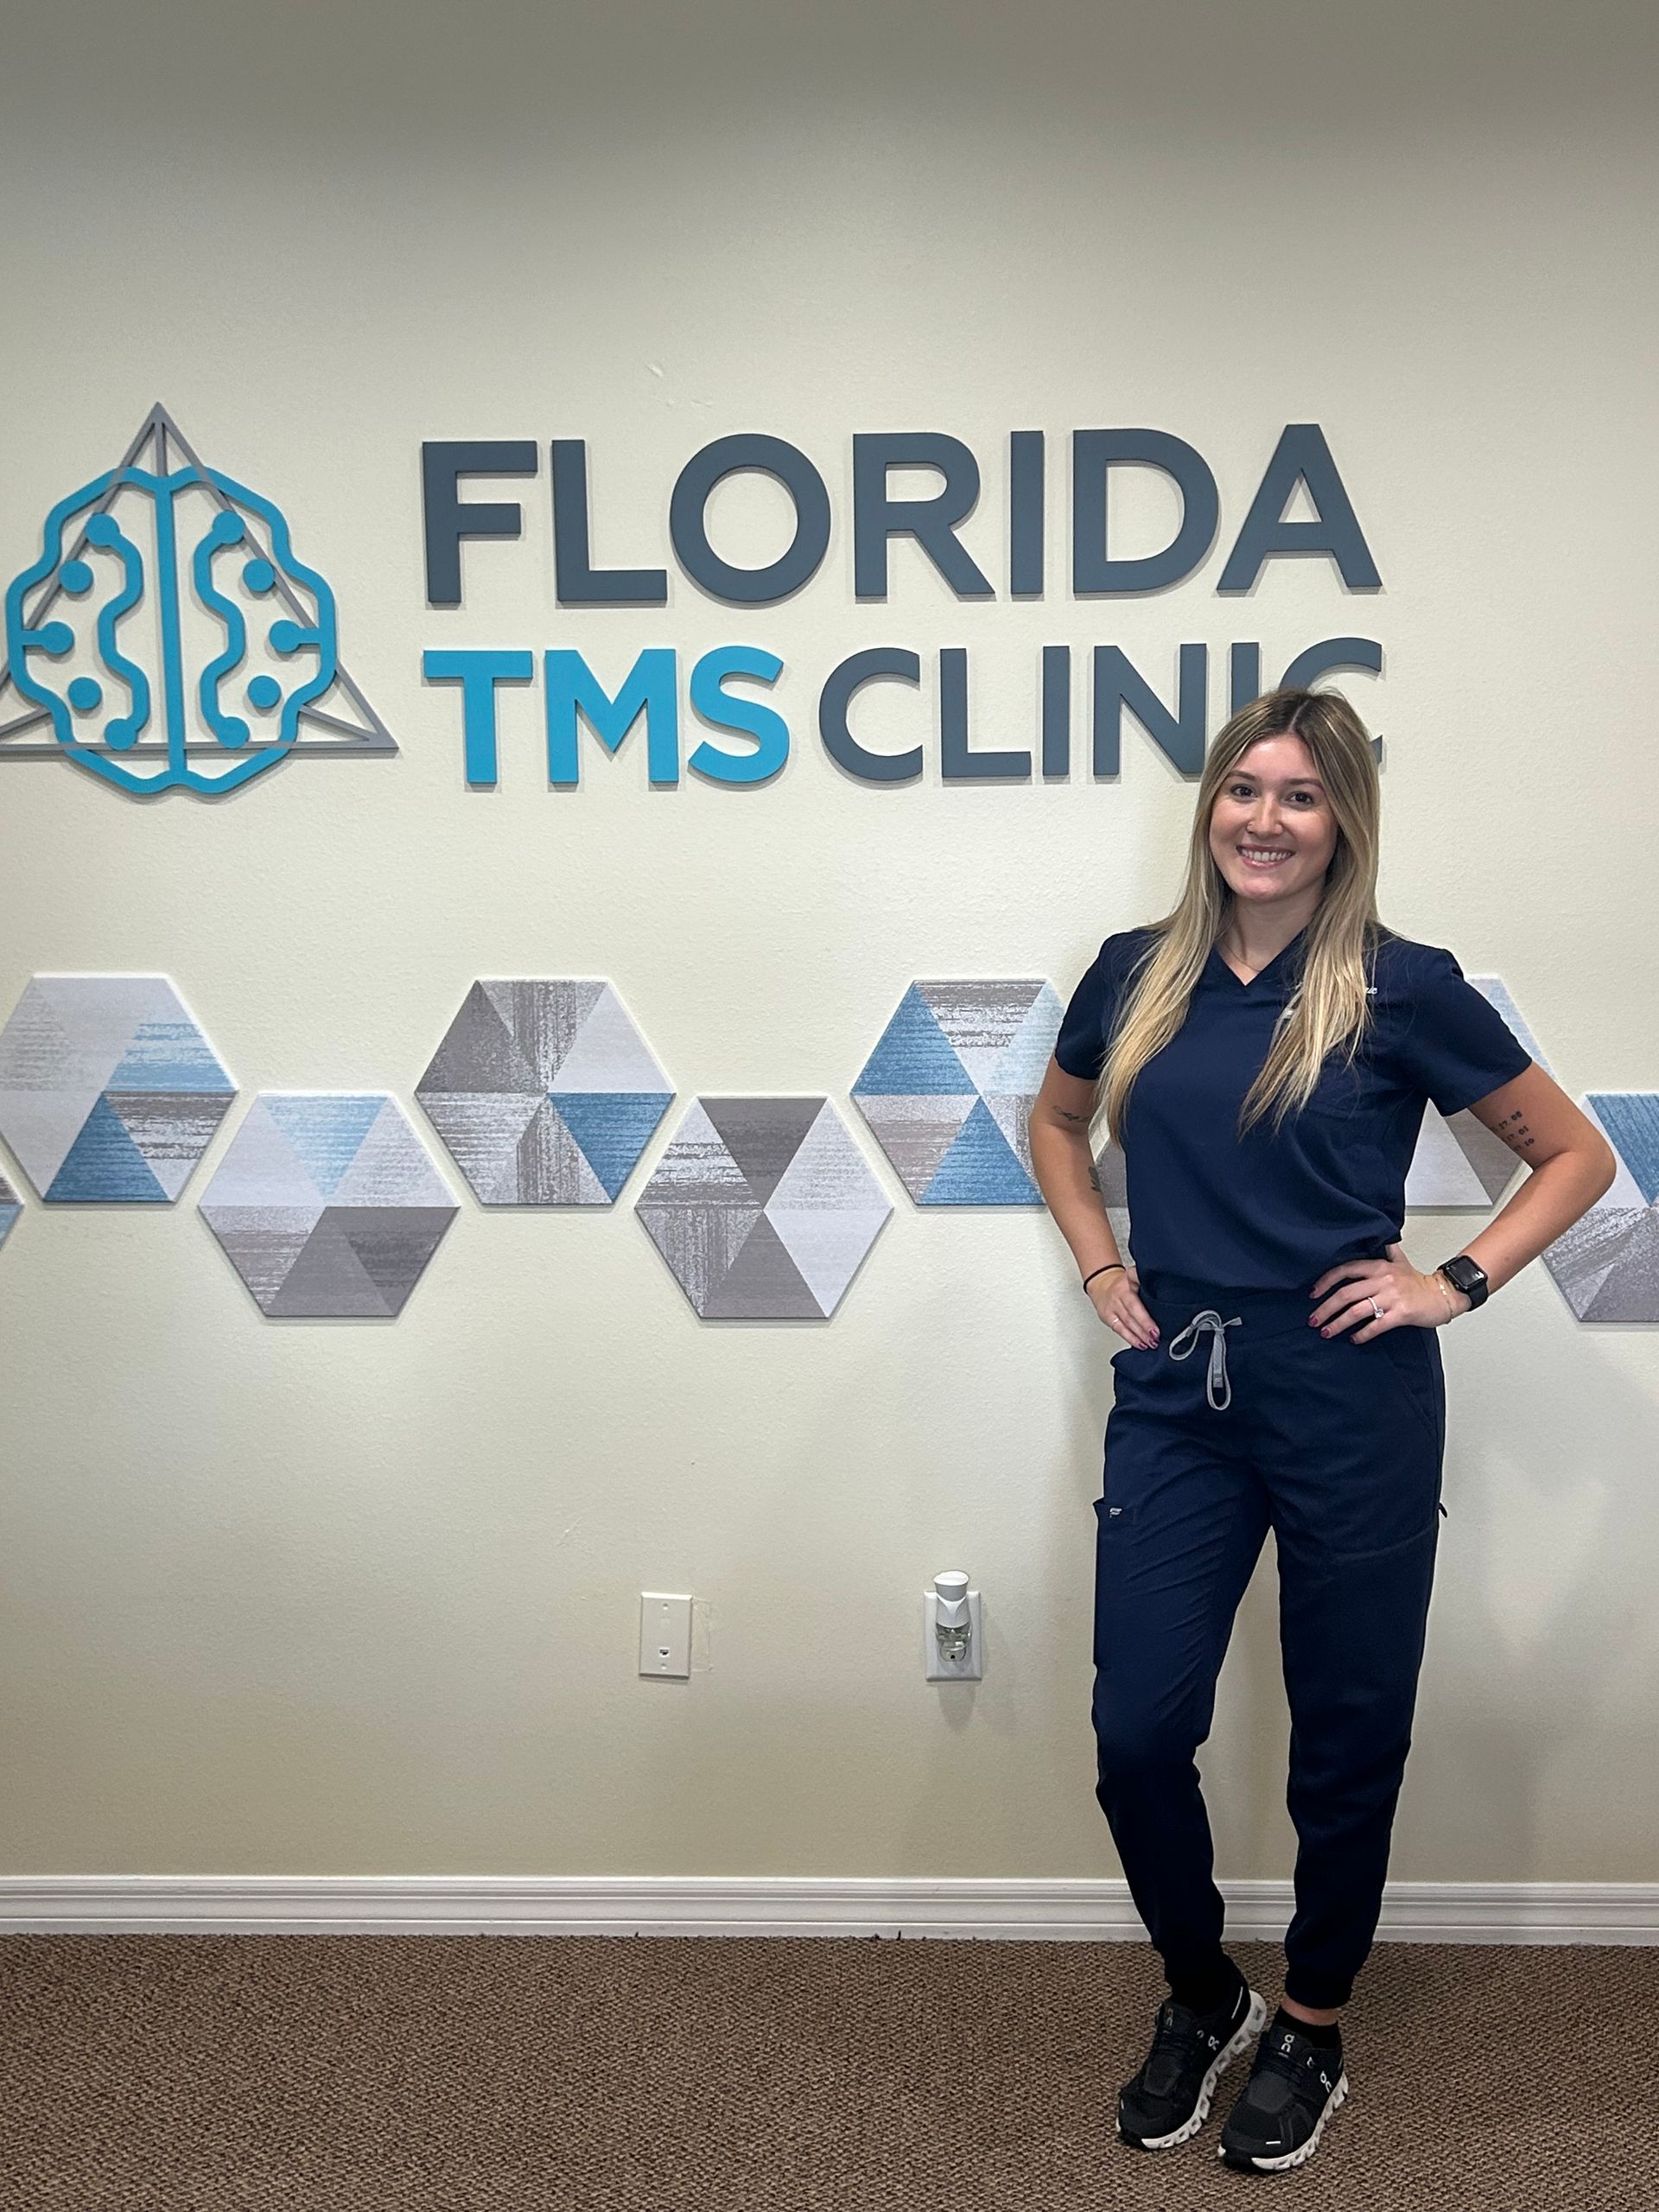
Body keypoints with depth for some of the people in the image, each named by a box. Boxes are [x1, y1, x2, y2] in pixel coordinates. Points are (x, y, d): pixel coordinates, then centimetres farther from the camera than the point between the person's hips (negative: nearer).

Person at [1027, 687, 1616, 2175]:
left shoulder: (1402, 988, -6)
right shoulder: (1140, 975, 3)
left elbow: (1577, 1155, 3)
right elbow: (1057, 1122, 22)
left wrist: (1454, 1284, -6)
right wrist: (1101, 1268, 9)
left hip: (1351, 1399, -2)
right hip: (1177, 1394, 3)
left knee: (1348, 1733, 11)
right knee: (1138, 1728, 2)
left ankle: (1313, 2033, 35)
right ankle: (1201, 1998, 30)